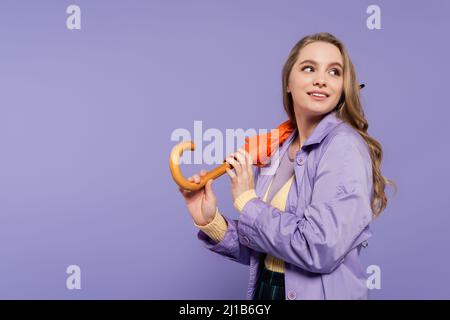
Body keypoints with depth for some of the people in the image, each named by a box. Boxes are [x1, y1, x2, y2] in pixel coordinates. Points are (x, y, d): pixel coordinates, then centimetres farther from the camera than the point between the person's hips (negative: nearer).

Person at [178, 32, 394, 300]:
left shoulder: (345, 146, -17)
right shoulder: (275, 151, 2)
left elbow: (319, 251, -27)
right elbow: (262, 250, 6)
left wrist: (246, 200, -17)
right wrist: (212, 222, -10)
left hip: (322, 293, -6)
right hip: (265, 291, 6)